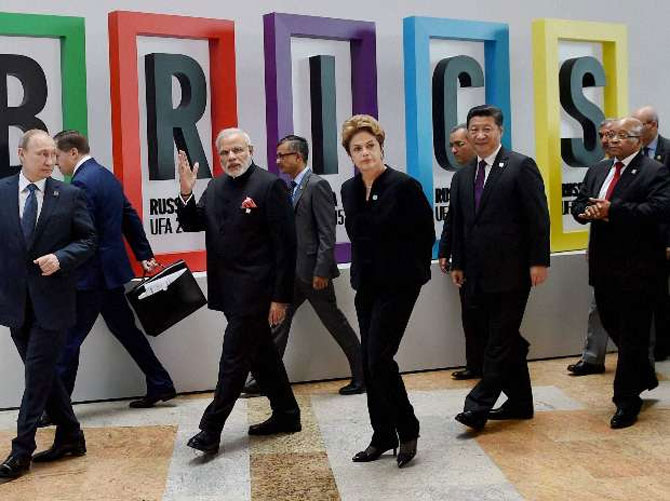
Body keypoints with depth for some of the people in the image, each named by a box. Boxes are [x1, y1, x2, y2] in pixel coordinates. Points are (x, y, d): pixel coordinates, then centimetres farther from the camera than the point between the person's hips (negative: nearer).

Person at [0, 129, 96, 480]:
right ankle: (69, 438, 25)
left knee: (37, 374, -2)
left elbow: (87, 241, 0)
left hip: (51, 299, -3)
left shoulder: (69, 195, -2)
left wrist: (60, 258, -17)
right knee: (42, 373, 11)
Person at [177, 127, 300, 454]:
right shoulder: (215, 187, 10)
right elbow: (192, 224, 10)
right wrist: (186, 192, -9)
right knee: (260, 353, 16)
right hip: (230, 291, 7)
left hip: (254, 290, -7)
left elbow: (285, 245, -13)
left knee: (234, 357, -4)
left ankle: (211, 429, 1)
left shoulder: (270, 185, -11)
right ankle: (286, 415, 30)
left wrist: (280, 297, -15)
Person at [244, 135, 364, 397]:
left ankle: (362, 375, 13)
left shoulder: (317, 186, -12)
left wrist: (321, 271, -21)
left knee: (335, 322, 1)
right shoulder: (290, 188, 13)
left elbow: (327, 233, -17)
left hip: (312, 270, -8)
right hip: (293, 271, 8)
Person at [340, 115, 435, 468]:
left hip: (398, 285, -7)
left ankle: (408, 429, 5)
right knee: (369, 362, 8)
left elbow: (425, 234, -6)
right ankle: (383, 437, 20)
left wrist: (411, 270, 0)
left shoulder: (404, 186, -13)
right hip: (366, 285, 7)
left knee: (379, 359, -12)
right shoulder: (349, 190, 6)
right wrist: (364, 268, 15)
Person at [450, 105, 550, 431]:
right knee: (506, 341, 13)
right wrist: (457, 263, 14)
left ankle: (479, 406, -8)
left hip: (511, 272, -6)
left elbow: (538, 218, -8)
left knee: (501, 340, -6)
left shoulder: (521, 166, -4)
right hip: (480, 275, 7)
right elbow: (459, 225, 19)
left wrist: (539, 261, -12)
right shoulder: (463, 177, 15)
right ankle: (519, 402, 22)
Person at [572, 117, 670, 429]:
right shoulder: (597, 171, 14)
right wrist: (589, 212, -11)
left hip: (637, 266, -7)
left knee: (632, 333, -1)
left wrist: (612, 211, -25)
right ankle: (645, 378, 39)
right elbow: (579, 205, 14)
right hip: (605, 265, 7)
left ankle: (626, 400, 9)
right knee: (612, 326, 17)